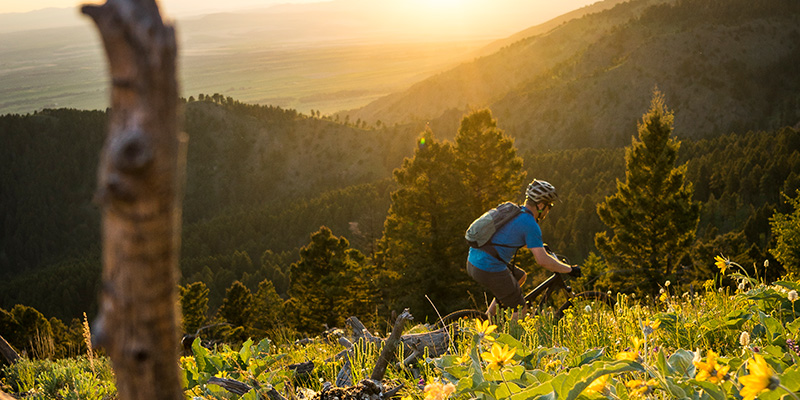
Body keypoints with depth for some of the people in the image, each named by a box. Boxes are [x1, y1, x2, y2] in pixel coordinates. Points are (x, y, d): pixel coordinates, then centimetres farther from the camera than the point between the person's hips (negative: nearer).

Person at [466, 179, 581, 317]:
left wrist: (540, 247, 45)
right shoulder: (531, 225, -12)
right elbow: (542, 260, -15)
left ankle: (488, 318, 27)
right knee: (520, 310, 7)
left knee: (521, 276, 29)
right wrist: (570, 269, -3)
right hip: (491, 271, -9)